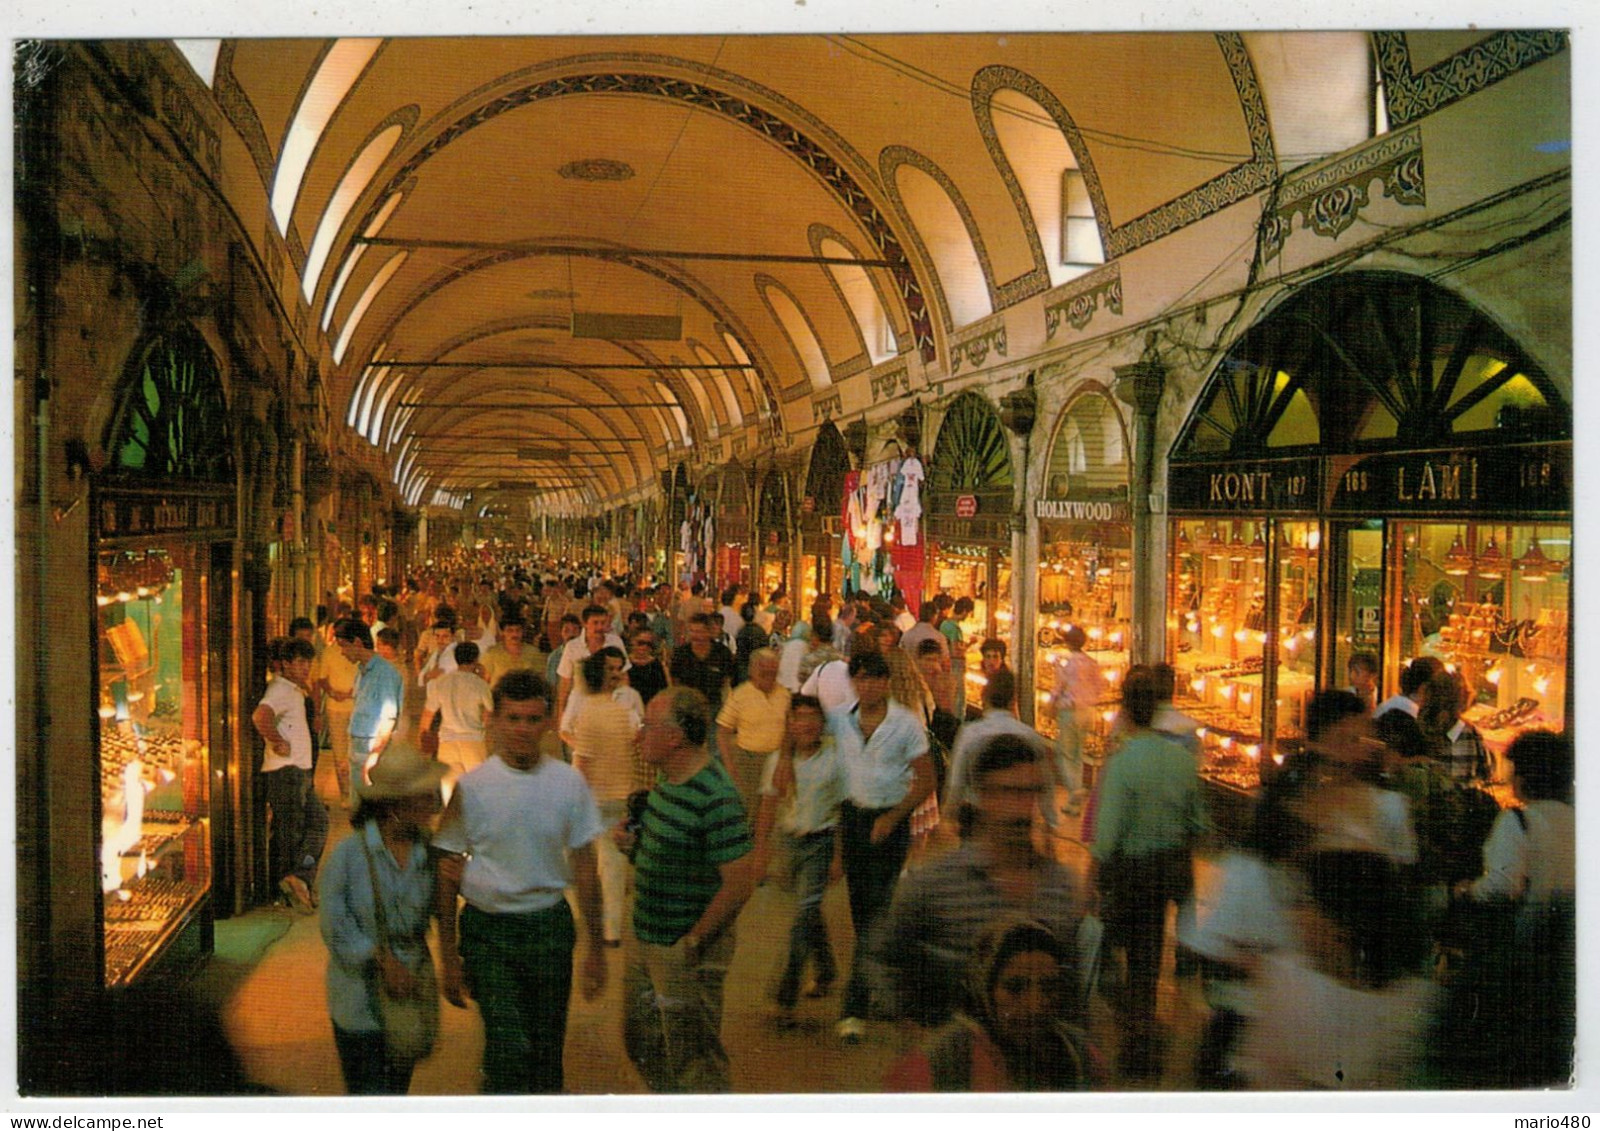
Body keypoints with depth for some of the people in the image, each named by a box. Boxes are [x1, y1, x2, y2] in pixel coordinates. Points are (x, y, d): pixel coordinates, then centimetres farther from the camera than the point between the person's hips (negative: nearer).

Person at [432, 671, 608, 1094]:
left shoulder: (569, 782, -3)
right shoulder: (470, 786, -8)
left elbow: (584, 867, 4)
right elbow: (447, 875, -1)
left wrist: (595, 947, 6)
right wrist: (448, 956, -1)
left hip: (551, 925, 2)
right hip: (487, 928, -2)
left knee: (547, 1049, 11)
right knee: (509, 1048, -9)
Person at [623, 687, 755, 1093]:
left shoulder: (714, 797, -26)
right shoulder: (668, 776, 4)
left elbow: (739, 883, -26)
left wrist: (692, 944, -19)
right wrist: (636, 841, -1)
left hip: (686, 952, -10)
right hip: (646, 938, 10)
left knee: (693, 1059, 7)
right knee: (641, 1042, 24)